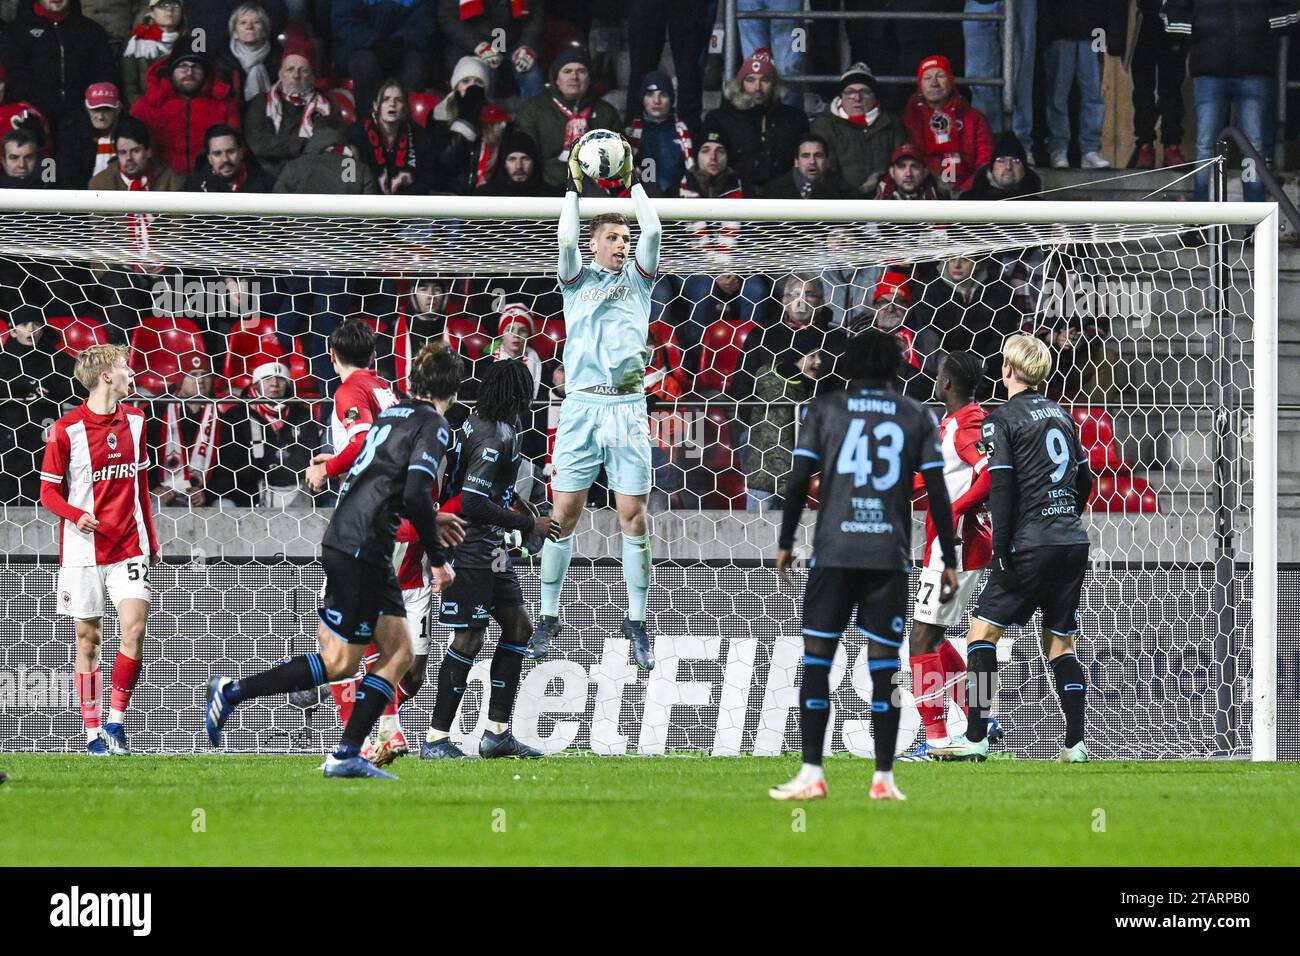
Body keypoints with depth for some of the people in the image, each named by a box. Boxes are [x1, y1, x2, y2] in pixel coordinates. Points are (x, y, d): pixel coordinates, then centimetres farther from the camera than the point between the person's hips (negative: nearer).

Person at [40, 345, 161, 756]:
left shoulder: (134, 421, 8)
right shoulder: (66, 429, -8)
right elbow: (49, 491, -4)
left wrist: (150, 539, 18)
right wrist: (77, 515, -23)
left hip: (129, 547, 3)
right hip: (83, 550, -3)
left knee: (135, 626, -13)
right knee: (88, 639, 2)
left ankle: (116, 722, -2)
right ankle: (93, 733, 9)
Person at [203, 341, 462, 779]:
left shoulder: (392, 413, 16)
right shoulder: (434, 426, -10)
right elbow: (416, 495, -20)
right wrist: (437, 559, -11)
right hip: (360, 549, -9)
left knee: (399, 652, 8)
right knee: (339, 662, -3)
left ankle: (347, 755, 4)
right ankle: (232, 692, 2)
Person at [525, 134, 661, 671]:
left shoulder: (638, 278, 14)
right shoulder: (577, 279, 13)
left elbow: (653, 231, -1)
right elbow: (565, 239, -6)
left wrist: (633, 183, 6)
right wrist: (574, 189, -1)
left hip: (628, 406, 0)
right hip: (580, 405, 0)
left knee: (633, 517, -1)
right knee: (563, 515, -1)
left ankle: (637, 622, 4)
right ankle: (549, 617, 6)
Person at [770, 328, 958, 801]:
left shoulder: (824, 409, 5)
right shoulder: (916, 416, 8)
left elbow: (799, 480, -2)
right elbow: (937, 492, 4)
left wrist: (785, 543, 7)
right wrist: (949, 561, 8)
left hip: (834, 552, -1)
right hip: (891, 555, 1)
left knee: (816, 660, 3)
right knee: (883, 664, 3)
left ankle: (811, 775, -3)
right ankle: (884, 779, 2)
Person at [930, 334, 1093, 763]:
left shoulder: (1002, 420, -6)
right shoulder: (1062, 415, 14)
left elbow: (1002, 486, -13)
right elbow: (1084, 480, 18)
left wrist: (1001, 549, -12)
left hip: (1031, 544, -6)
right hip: (1074, 542, 6)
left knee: (982, 630, 1)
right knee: (1060, 643, 12)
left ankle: (975, 737, -6)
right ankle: (1076, 742, 5)